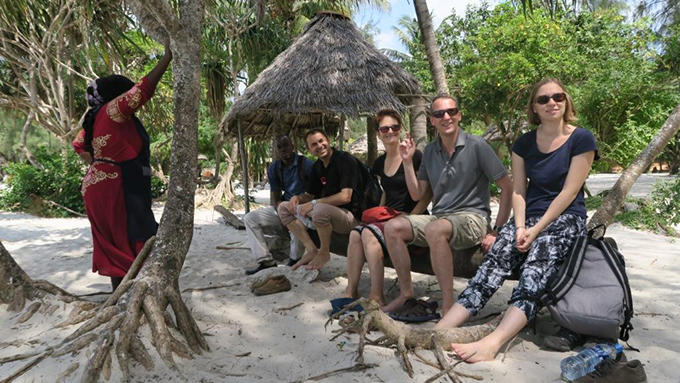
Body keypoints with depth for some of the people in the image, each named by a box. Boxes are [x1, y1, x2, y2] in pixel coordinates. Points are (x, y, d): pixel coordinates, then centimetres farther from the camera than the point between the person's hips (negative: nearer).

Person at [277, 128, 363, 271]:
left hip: (350, 216, -8)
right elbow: (309, 195, 17)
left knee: (321, 209, -40)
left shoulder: (346, 160, -14)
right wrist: (297, 198, -7)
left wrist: (314, 203, -22)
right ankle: (311, 250, -5)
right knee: (284, 208, 3)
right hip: (326, 215, 8)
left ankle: (324, 253, -12)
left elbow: (345, 197, -23)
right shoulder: (318, 166, 10)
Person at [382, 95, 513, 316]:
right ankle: (406, 292, -1)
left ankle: (448, 306, -28)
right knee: (393, 227, -14)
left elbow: (507, 188, -5)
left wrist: (497, 231, -11)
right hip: (439, 217, 6)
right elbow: (417, 195, 10)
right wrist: (407, 161, -1)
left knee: (434, 229, -36)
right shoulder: (430, 151, 11)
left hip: (472, 217, -6)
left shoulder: (476, 146, -6)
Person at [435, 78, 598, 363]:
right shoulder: (524, 143, 11)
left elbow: (569, 192, -8)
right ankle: (441, 329, -41)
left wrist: (536, 230, -15)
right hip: (529, 216, 3)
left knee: (536, 266, -33)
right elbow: (518, 190, 7)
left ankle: (494, 341, -52)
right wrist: (520, 227, -10)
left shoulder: (581, 139, -1)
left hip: (566, 218, -3)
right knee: (495, 261, -25)